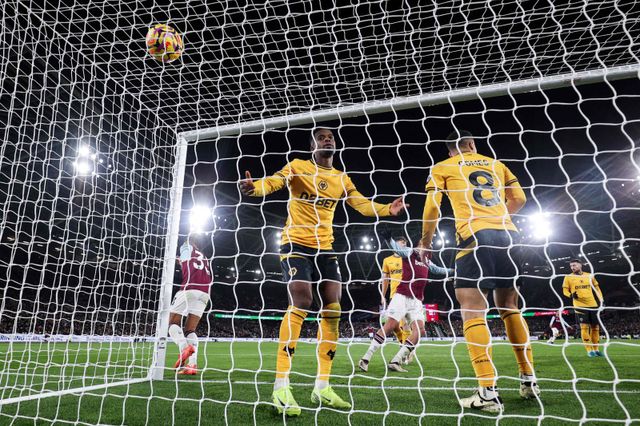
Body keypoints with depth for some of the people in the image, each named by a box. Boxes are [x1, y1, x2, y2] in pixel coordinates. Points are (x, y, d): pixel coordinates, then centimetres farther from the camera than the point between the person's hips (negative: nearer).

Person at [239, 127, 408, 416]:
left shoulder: (341, 179, 12)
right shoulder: (298, 167, -2)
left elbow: (363, 205, 8)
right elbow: (273, 182, -19)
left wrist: (388, 209, -10)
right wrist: (254, 187, -41)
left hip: (325, 248, 6)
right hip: (296, 243, -6)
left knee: (333, 309, 0)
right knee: (301, 303, -21)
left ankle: (322, 387, 12)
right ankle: (281, 387, -12)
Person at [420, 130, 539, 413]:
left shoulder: (442, 167, 11)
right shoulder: (496, 164, 23)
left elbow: (432, 208, 3)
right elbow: (519, 199, 21)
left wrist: (425, 241, 15)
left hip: (475, 237, -5)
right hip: (507, 235, 5)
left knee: (472, 311, -7)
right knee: (509, 307, 16)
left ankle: (488, 391, -15)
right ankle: (529, 380, 22)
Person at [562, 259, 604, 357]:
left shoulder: (589, 276, 11)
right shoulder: (568, 277, 3)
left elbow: (596, 288, 17)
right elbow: (565, 290, 2)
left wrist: (601, 300, 7)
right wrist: (571, 295, -19)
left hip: (593, 305, 4)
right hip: (580, 306, -3)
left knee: (595, 327, 7)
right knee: (584, 327, -9)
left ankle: (596, 349, 19)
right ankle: (589, 350, -3)